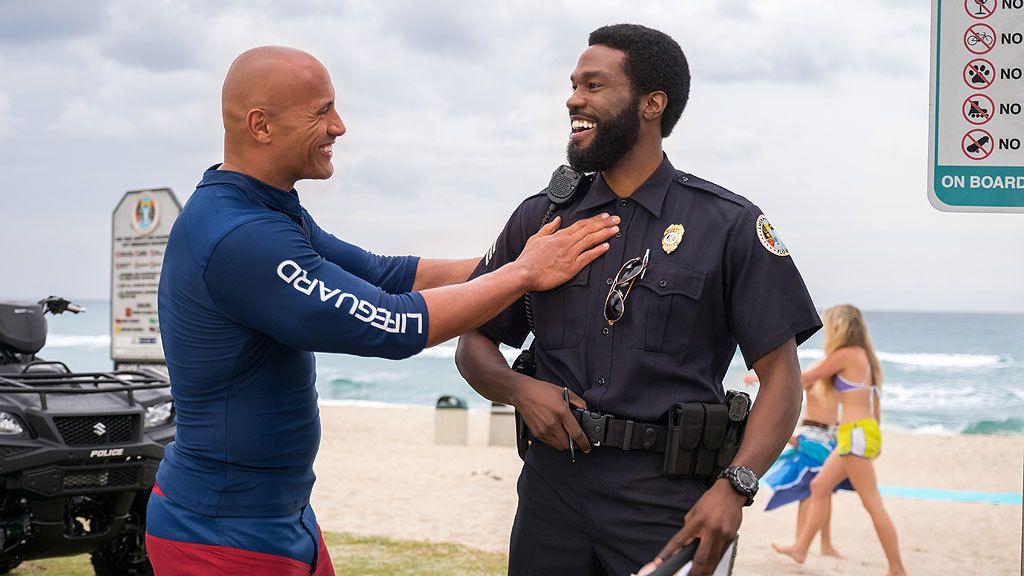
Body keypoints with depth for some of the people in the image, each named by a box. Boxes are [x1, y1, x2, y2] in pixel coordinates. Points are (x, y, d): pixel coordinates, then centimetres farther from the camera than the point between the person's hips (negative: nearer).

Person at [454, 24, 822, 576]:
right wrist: (519, 390, -7)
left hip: (668, 503, -3)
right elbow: (474, 343, 15)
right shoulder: (539, 219, 9)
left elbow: (780, 374, -5)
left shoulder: (730, 225, -2)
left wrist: (734, 487, -19)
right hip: (552, 487, 3)